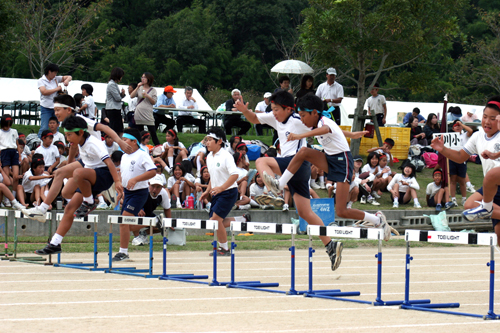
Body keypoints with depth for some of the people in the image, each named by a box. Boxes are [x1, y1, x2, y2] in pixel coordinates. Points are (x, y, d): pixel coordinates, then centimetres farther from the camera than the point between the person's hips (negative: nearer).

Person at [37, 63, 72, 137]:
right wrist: (57, 89, -13)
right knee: (44, 128, -10)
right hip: (46, 108, -5)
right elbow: (44, 92, -20)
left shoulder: (56, 79, 9)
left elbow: (69, 77, 17)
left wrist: (67, 80, -7)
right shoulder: (41, 81, -4)